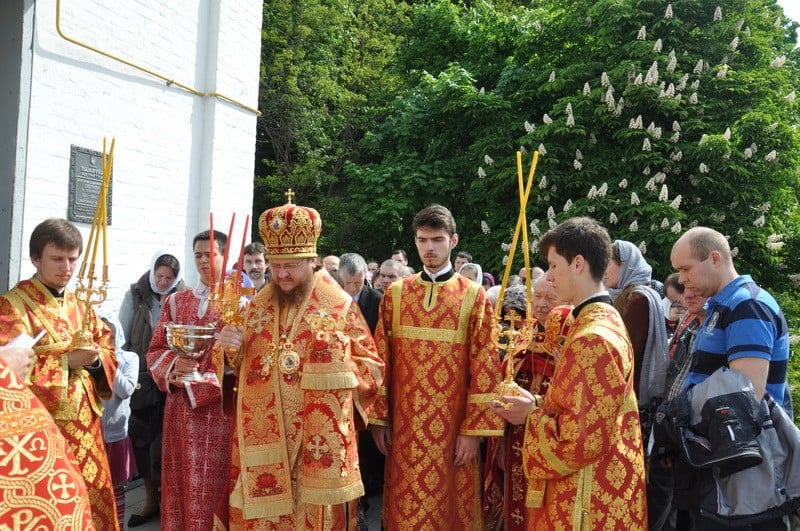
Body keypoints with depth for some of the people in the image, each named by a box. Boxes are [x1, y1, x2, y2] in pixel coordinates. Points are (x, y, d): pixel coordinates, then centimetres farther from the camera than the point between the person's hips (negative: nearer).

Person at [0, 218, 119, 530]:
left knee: (91, 500, 12)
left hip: (84, 425, 6)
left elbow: (108, 351, 14)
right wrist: (65, 361, -20)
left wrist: (96, 358, -9)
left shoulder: (81, 307, 12)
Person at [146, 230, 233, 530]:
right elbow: (155, 351, 11)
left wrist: (198, 382, -15)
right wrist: (174, 365, -11)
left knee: (213, 485, 0)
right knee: (181, 484, 9)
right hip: (180, 408, 4)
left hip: (220, 407, -4)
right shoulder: (176, 301, 12)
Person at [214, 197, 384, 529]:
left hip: (321, 441, -3)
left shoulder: (340, 306, -3)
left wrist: (337, 367, -17)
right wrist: (234, 350, -5)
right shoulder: (257, 306, 9)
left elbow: (372, 366, 0)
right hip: (264, 438, 3)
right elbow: (245, 370, 15)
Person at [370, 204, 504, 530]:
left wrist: (474, 428, -10)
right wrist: (378, 417, 2)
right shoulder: (395, 293, 4)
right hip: (404, 425, 2)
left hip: (451, 426, -2)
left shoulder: (474, 296, -4)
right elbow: (381, 359, 4)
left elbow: (485, 366, -6)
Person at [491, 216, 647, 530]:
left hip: (586, 502, -9)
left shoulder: (593, 338, -23)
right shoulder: (604, 321, 9)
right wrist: (538, 406, 3)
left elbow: (582, 440, -24)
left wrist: (532, 414, -11)